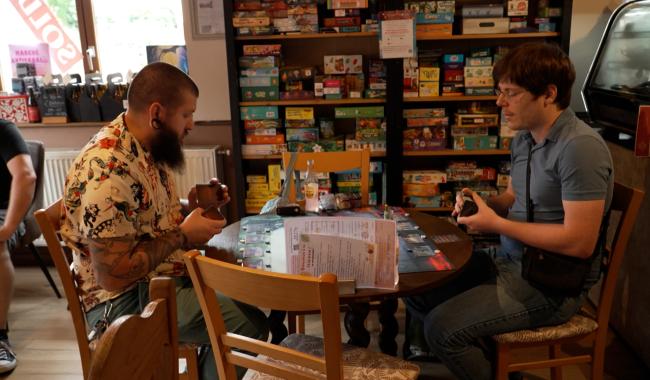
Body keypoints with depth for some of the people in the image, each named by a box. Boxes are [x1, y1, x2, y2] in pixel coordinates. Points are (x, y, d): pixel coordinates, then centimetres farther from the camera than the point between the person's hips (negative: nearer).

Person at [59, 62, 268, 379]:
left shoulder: (148, 147, 2)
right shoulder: (108, 171, -27)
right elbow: (113, 275, -27)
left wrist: (191, 209, -3)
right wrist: (182, 236, -19)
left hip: (161, 273, 9)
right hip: (123, 299, -9)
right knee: (248, 324, -16)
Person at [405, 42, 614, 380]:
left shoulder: (580, 147, -24)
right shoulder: (525, 137, 4)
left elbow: (580, 242, -26)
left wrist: (496, 224, -21)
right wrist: (483, 203, -5)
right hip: (508, 261, 9)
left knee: (441, 328, -17)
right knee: (417, 290, 8)